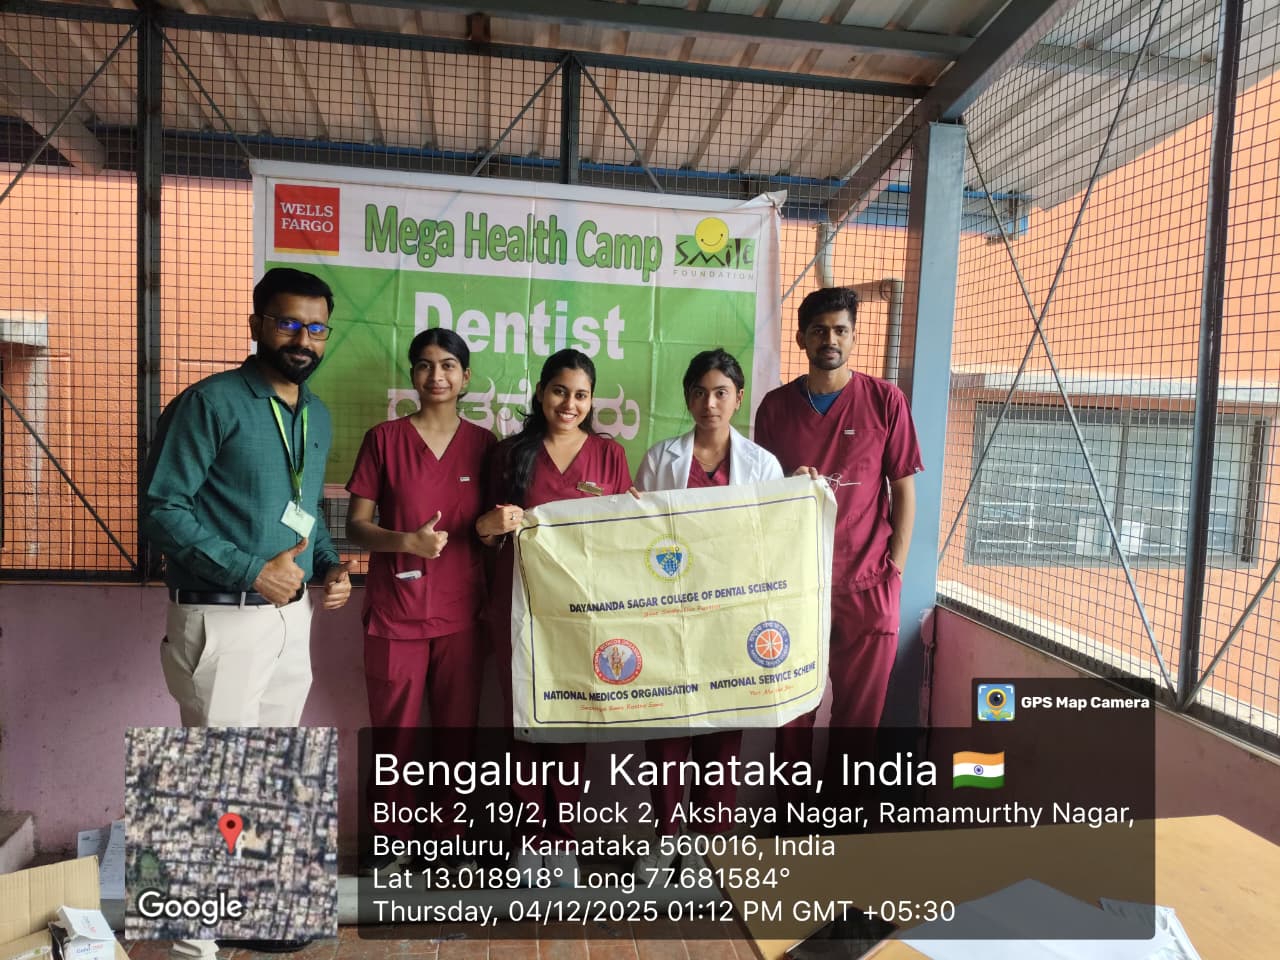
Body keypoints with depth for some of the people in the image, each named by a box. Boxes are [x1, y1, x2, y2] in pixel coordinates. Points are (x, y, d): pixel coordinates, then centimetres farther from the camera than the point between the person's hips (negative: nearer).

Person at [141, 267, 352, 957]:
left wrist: (329, 565, 3)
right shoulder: (211, 403, -11)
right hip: (223, 618, -7)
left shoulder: (317, 416, 12)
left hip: (292, 614, 7)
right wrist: (250, 570, -20)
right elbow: (161, 508, -15)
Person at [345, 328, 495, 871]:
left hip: (461, 613, 2)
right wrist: (407, 541, -18)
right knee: (395, 734, 5)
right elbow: (355, 526, 0)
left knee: (456, 734, 8)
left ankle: (451, 840, 26)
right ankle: (397, 841, 25)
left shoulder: (483, 444, 6)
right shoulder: (384, 439, 1)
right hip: (395, 614, -1)